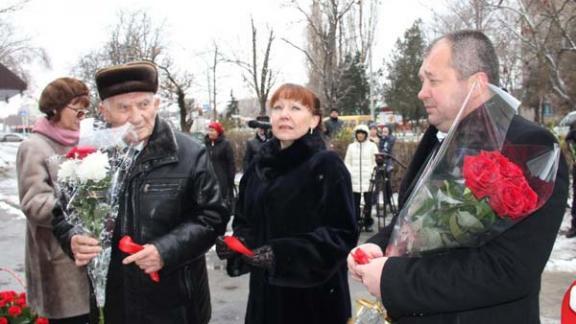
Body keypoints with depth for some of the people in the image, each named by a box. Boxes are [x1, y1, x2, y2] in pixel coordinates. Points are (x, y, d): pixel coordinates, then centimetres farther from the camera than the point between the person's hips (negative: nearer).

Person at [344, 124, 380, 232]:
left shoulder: (372, 146, 6)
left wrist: (373, 173, -8)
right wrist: (349, 173, -1)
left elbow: (376, 162, 5)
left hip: (368, 179, -2)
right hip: (354, 179, 2)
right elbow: (347, 162, 13)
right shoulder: (351, 146, 12)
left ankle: (368, 223, 3)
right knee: (355, 202, 2)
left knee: (368, 201, -6)